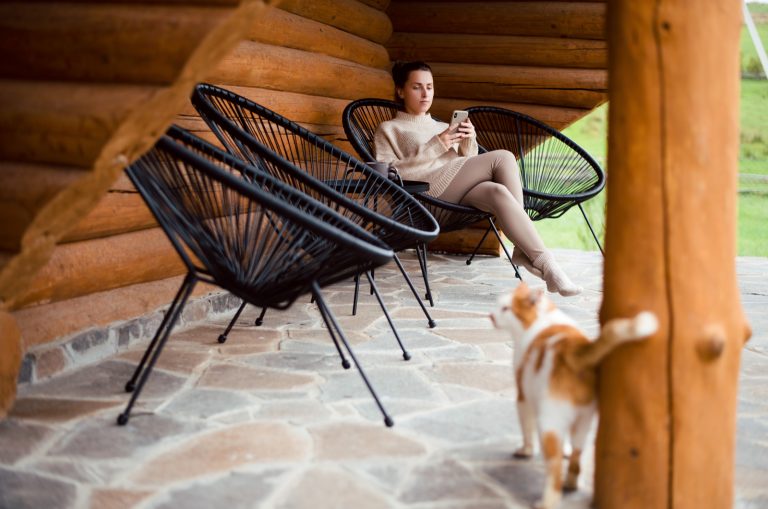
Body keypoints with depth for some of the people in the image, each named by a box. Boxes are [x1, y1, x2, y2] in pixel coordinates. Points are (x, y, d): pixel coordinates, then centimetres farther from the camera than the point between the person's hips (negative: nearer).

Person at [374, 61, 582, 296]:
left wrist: (468, 143, 3)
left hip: (461, 192, 5)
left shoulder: (443, 127, 33)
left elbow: (468, 169, 24)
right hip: (427, 192, -5)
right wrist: (436, 147, -8)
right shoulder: (389, 129, 18)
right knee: (503, 158, -26)